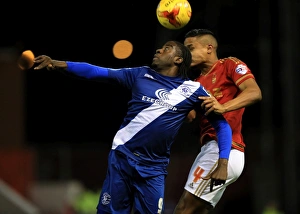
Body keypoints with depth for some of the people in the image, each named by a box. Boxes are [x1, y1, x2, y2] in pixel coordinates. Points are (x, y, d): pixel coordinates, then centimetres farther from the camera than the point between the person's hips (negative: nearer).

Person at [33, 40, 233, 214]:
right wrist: (58, 64, -9)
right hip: (122, 157, 1)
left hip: (153, 168, -1)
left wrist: (223, 162, -10)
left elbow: (222, 124, 3)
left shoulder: (193, 90, 1)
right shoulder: (140, 75, 5)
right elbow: (96, 72, 2)